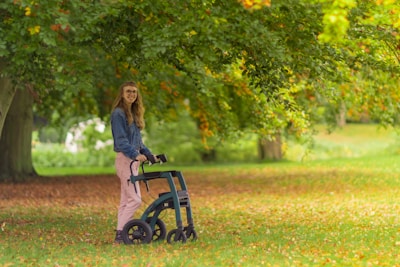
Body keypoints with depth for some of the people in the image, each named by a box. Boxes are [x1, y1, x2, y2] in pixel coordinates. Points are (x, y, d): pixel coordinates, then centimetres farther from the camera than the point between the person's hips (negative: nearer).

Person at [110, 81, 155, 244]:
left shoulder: (134, 114, 17)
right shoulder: (118, 113, -11)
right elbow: (121, 140, -19)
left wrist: (148, 154, 11)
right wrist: (135, 154, -28)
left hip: (134, 159, 9)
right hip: (124, 159, -9)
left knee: (126, 200, 9)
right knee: (135, 199, -14)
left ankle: (121, 234, 11)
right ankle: (119, 234, -11)